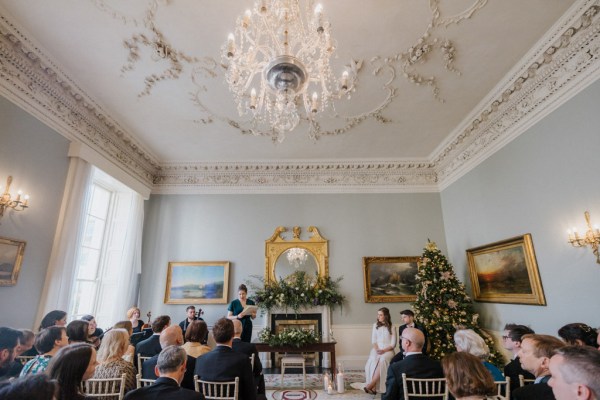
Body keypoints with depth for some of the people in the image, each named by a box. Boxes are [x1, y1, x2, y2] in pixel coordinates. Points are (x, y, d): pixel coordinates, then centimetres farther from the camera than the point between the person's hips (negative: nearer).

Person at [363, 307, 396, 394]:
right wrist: (376, 349, -9)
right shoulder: (375, 325, 12)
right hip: (377, 349, 2)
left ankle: (370, 385, -33)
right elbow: (373, 340, 10)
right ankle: (373, 387, -30)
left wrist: (384, 350, -15)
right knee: (373, 362, -31)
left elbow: (393, 344, -1)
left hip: (388, 350, -2)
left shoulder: (392, 327, 3)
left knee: (382, 361, -34)